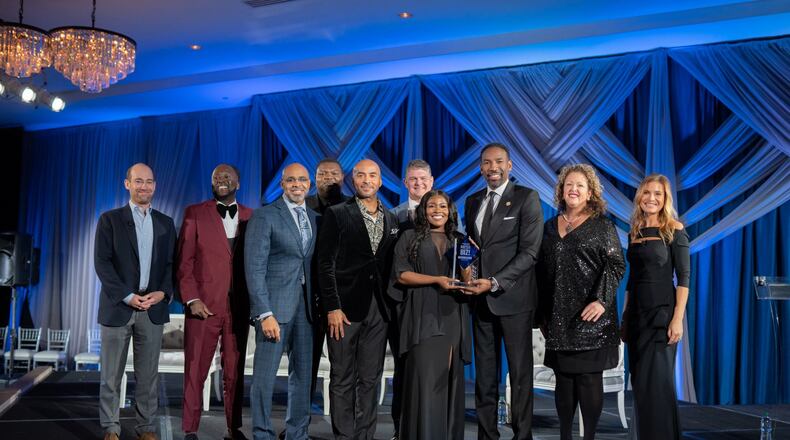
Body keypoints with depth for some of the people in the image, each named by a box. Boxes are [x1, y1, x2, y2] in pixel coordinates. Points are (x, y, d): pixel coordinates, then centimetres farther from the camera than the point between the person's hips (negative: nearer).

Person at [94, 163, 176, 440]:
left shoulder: (165, 224, 11)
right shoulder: (110, 220, 2)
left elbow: (172, 264, 9)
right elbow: (102, 262, -5)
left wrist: (163, 292, -9)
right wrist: (127, 296, -13)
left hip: (153, 308, 2)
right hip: (117, 307, -2)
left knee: (148, 374, 6)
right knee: (111, 373, 5)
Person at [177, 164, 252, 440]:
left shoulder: (251, 217, 9)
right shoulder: (195, 213, 4)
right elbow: (184, 260, 0)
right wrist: (191, 299, -9)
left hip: (239, 307, 2)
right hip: (204, 305, -2)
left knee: (235, 372, 8)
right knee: (195, 371, 4)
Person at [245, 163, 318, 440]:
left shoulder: (314, 218, 13)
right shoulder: (264, 216, -3)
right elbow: (255, 267, -10)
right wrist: (265, 314, -16)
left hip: (306, 304, 5)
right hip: (274, 304, -5)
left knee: (303, 374, 10)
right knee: (264, 376, -1)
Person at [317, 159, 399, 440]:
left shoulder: (391, 220, 13)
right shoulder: (336, 215, 0)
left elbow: (391, 266, 14)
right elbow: (325, 264, -5)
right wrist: (332, 307, -12)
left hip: (378, 310, 4)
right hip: (345, 307, -4)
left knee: (370, 379, 9)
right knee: (343, 380, 3)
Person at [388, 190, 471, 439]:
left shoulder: (460, 240, 17)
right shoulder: (410, 238, 8)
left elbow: (468, 277, 15)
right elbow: (401, 274, -2)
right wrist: (436, 280, -12)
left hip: (452, 317, 3)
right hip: (423, 317, -3)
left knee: (450, 378, 2)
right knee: (425, 378, -10)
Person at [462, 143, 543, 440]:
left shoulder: (526, 198, -3)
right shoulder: (473, 201, 14)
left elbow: (529, 251, -10)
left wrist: (494, 282, -18)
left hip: (513, 297, -5)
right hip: (481, 300, 5)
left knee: (520, 373, 4)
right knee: (485, 376, 9)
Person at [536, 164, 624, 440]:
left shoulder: (602, 225, 1)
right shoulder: (550, 227, 13)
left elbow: (616, 265, -6)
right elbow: (542, 272, 14)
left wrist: (601, 300, -19)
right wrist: (542, 313, 10)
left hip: (590, 316, -4)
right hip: (558, 317, 4)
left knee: (589, 379, -2)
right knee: (563, 379, 8)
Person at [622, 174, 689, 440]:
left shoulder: (674, 230, -4)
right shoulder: (634, 232, 11)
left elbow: (684, 276, -9)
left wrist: (678, 318, -17)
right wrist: (625, 316, 12)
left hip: (662, 311, -5)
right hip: (636, 312, 6)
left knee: (657, 381, -4)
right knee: (639, 381, 10)